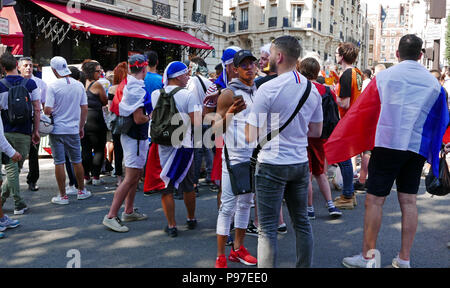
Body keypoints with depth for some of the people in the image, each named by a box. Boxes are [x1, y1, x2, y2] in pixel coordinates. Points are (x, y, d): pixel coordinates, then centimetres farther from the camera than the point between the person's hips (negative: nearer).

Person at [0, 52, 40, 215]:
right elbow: (37, 109, -2)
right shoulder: (30, 84, -1)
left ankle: (19, 204, 6)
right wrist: (36, 131, 5)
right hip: (24, 133, 1)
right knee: (17, 167, 12)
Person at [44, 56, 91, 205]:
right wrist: (81, 127, 14)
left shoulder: (53, 86, -11)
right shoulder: (79, 85, 1)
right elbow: (84, 108, 5)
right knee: (77, 161, 15)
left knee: (59, 163, 3)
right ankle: (81, 191, 25)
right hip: (73, 130, 3)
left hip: (57, 130, -3)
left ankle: (63, 196, 9)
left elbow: (48, 110, -16)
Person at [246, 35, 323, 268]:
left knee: (267, 228, 2)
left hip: (272, 165, -6)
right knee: (302, 222, 17)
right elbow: (316, 131, 14)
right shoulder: (312, 89, 5)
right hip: (301, 163, 6)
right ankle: (305, 265, 27)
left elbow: (251, 137, -15)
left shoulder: (267, 89, -15)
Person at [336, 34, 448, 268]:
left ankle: (367, 257, 7)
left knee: (374, 200, 2)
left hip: (387, 144, -4)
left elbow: (362, 112, 2)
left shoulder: (384, 77, 0)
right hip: (418, 147, 4)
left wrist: (341, 146, 10)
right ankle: (404, 259, 16)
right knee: (408, 201, 9)